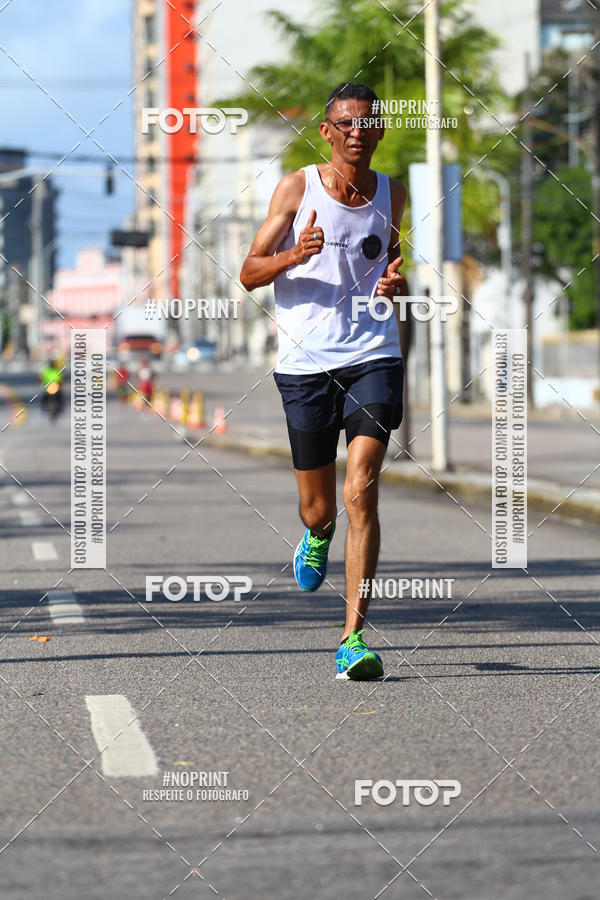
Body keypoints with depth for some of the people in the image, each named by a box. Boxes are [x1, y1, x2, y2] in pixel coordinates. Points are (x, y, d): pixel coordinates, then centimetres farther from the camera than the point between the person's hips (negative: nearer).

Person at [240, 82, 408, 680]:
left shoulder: (392, 195, 9)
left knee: (361, 491, -16)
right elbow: (249, 274, 0)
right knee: (318, 506, 7)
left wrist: (395, 285, 1)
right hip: (304, 362, 0)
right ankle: (317, 536, 48)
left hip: (373, 357, 1)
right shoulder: (296, 189, 0)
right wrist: (294, 255, -20)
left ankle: (353, 638, -15)